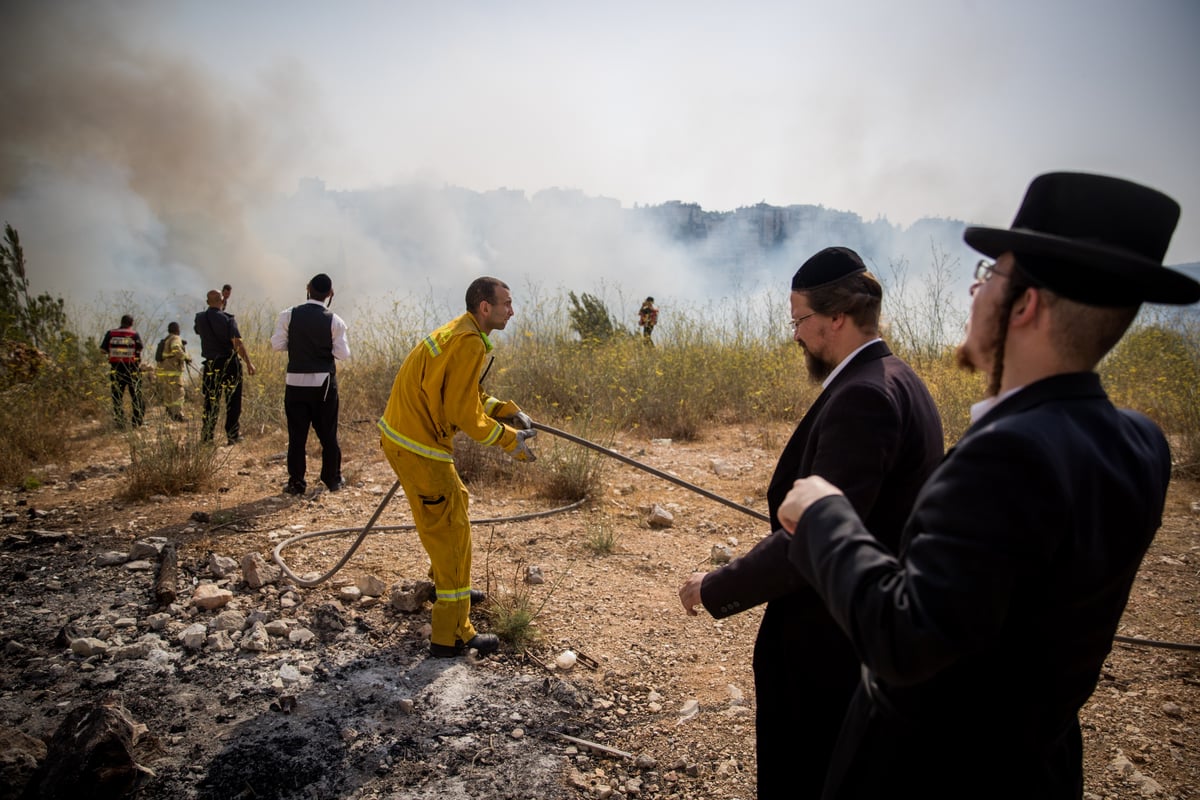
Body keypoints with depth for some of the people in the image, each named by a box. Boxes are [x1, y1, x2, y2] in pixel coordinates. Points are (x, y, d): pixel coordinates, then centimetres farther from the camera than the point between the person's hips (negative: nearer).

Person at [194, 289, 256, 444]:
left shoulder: (200, 318, 2)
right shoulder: (228, 319, -11)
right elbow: (238, 343, -19)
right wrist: (248, 362, -18)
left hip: (211, 364, 3)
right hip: (230, 363, -3)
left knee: (210, 402, 9)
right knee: (233, 402, 5)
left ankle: (206, 437, 11)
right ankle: (233, 435, 8)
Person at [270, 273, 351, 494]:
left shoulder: (289, 315, -4)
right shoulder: (334, 321, -6)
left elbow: (277, 344, -2)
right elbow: (342, 354, -7)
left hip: (296, 382, 0)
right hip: (324, 383, 0)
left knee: (297, 434, 6)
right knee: (328, 432, 10)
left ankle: (296, 482, 9)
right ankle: (333, 478, 18)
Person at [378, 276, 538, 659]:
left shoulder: (461, 333, 11)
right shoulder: (469, 344, -21)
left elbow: (467, 395, 16)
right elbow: (463, 412, -22)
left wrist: (507, 410, 6)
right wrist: (510, 440, -13)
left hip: (409, 434, 10)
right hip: (417, 446, -10)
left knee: (455, 500, 26)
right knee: (451, 530, -4)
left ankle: (447, 583, 47)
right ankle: (451, 635, 3)